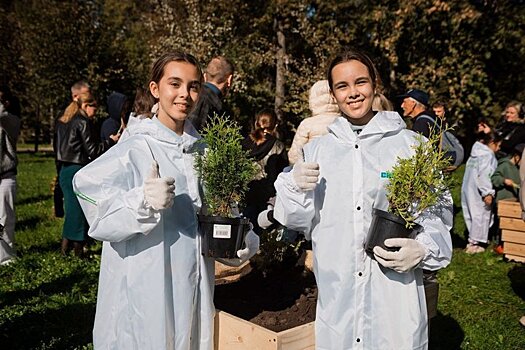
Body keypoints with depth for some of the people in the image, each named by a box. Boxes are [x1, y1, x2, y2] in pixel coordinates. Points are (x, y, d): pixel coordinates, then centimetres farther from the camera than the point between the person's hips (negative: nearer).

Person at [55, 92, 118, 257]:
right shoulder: (83, 122, -11)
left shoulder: (63, 122, 14)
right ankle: (78, 249, 10)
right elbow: (92, 150, -12)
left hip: (65, 170, 8)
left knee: (72, 209, 14)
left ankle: (65, 245, 18)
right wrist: (111, 141, -3)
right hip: (79, 170, -8)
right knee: (79, 211, 1)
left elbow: (58, 148, 16)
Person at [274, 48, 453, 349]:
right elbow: (300, 222, 7)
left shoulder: (412, 145, -2)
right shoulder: (317, 149, 6)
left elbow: (439, 210, 2)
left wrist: (423, 249, -16)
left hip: (396, 296, -1)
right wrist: (295, 186, -12)